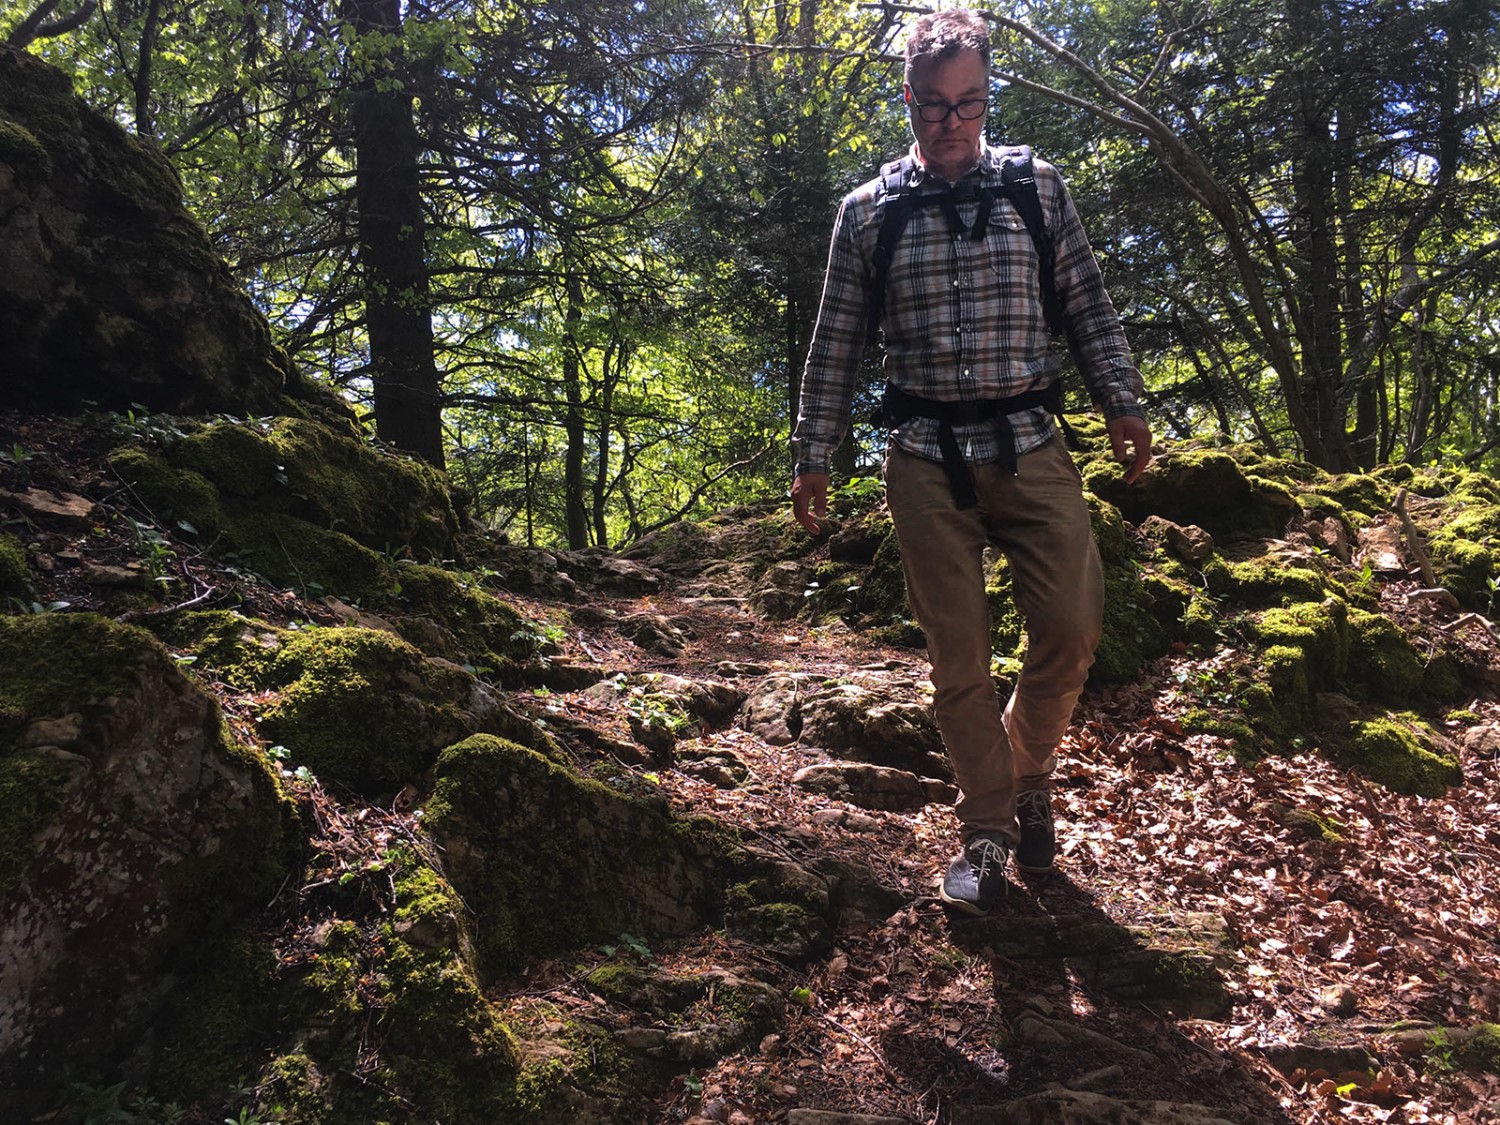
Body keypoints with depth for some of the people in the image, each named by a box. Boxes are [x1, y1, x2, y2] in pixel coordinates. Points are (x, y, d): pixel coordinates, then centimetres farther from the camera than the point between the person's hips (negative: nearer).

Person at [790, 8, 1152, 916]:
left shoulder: (1039, 187, 9)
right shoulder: (867, 213, 7)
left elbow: (1090, 307, 11)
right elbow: (837, 346, 9)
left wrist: (1123, 403, 2)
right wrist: (815, 456, 7)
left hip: (1030, 446, 1)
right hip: (927, 457, 0)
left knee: (1074, 623, -8)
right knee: (959, 657, 2)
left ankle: (1028, 766, 22)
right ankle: (986, 833, 17)